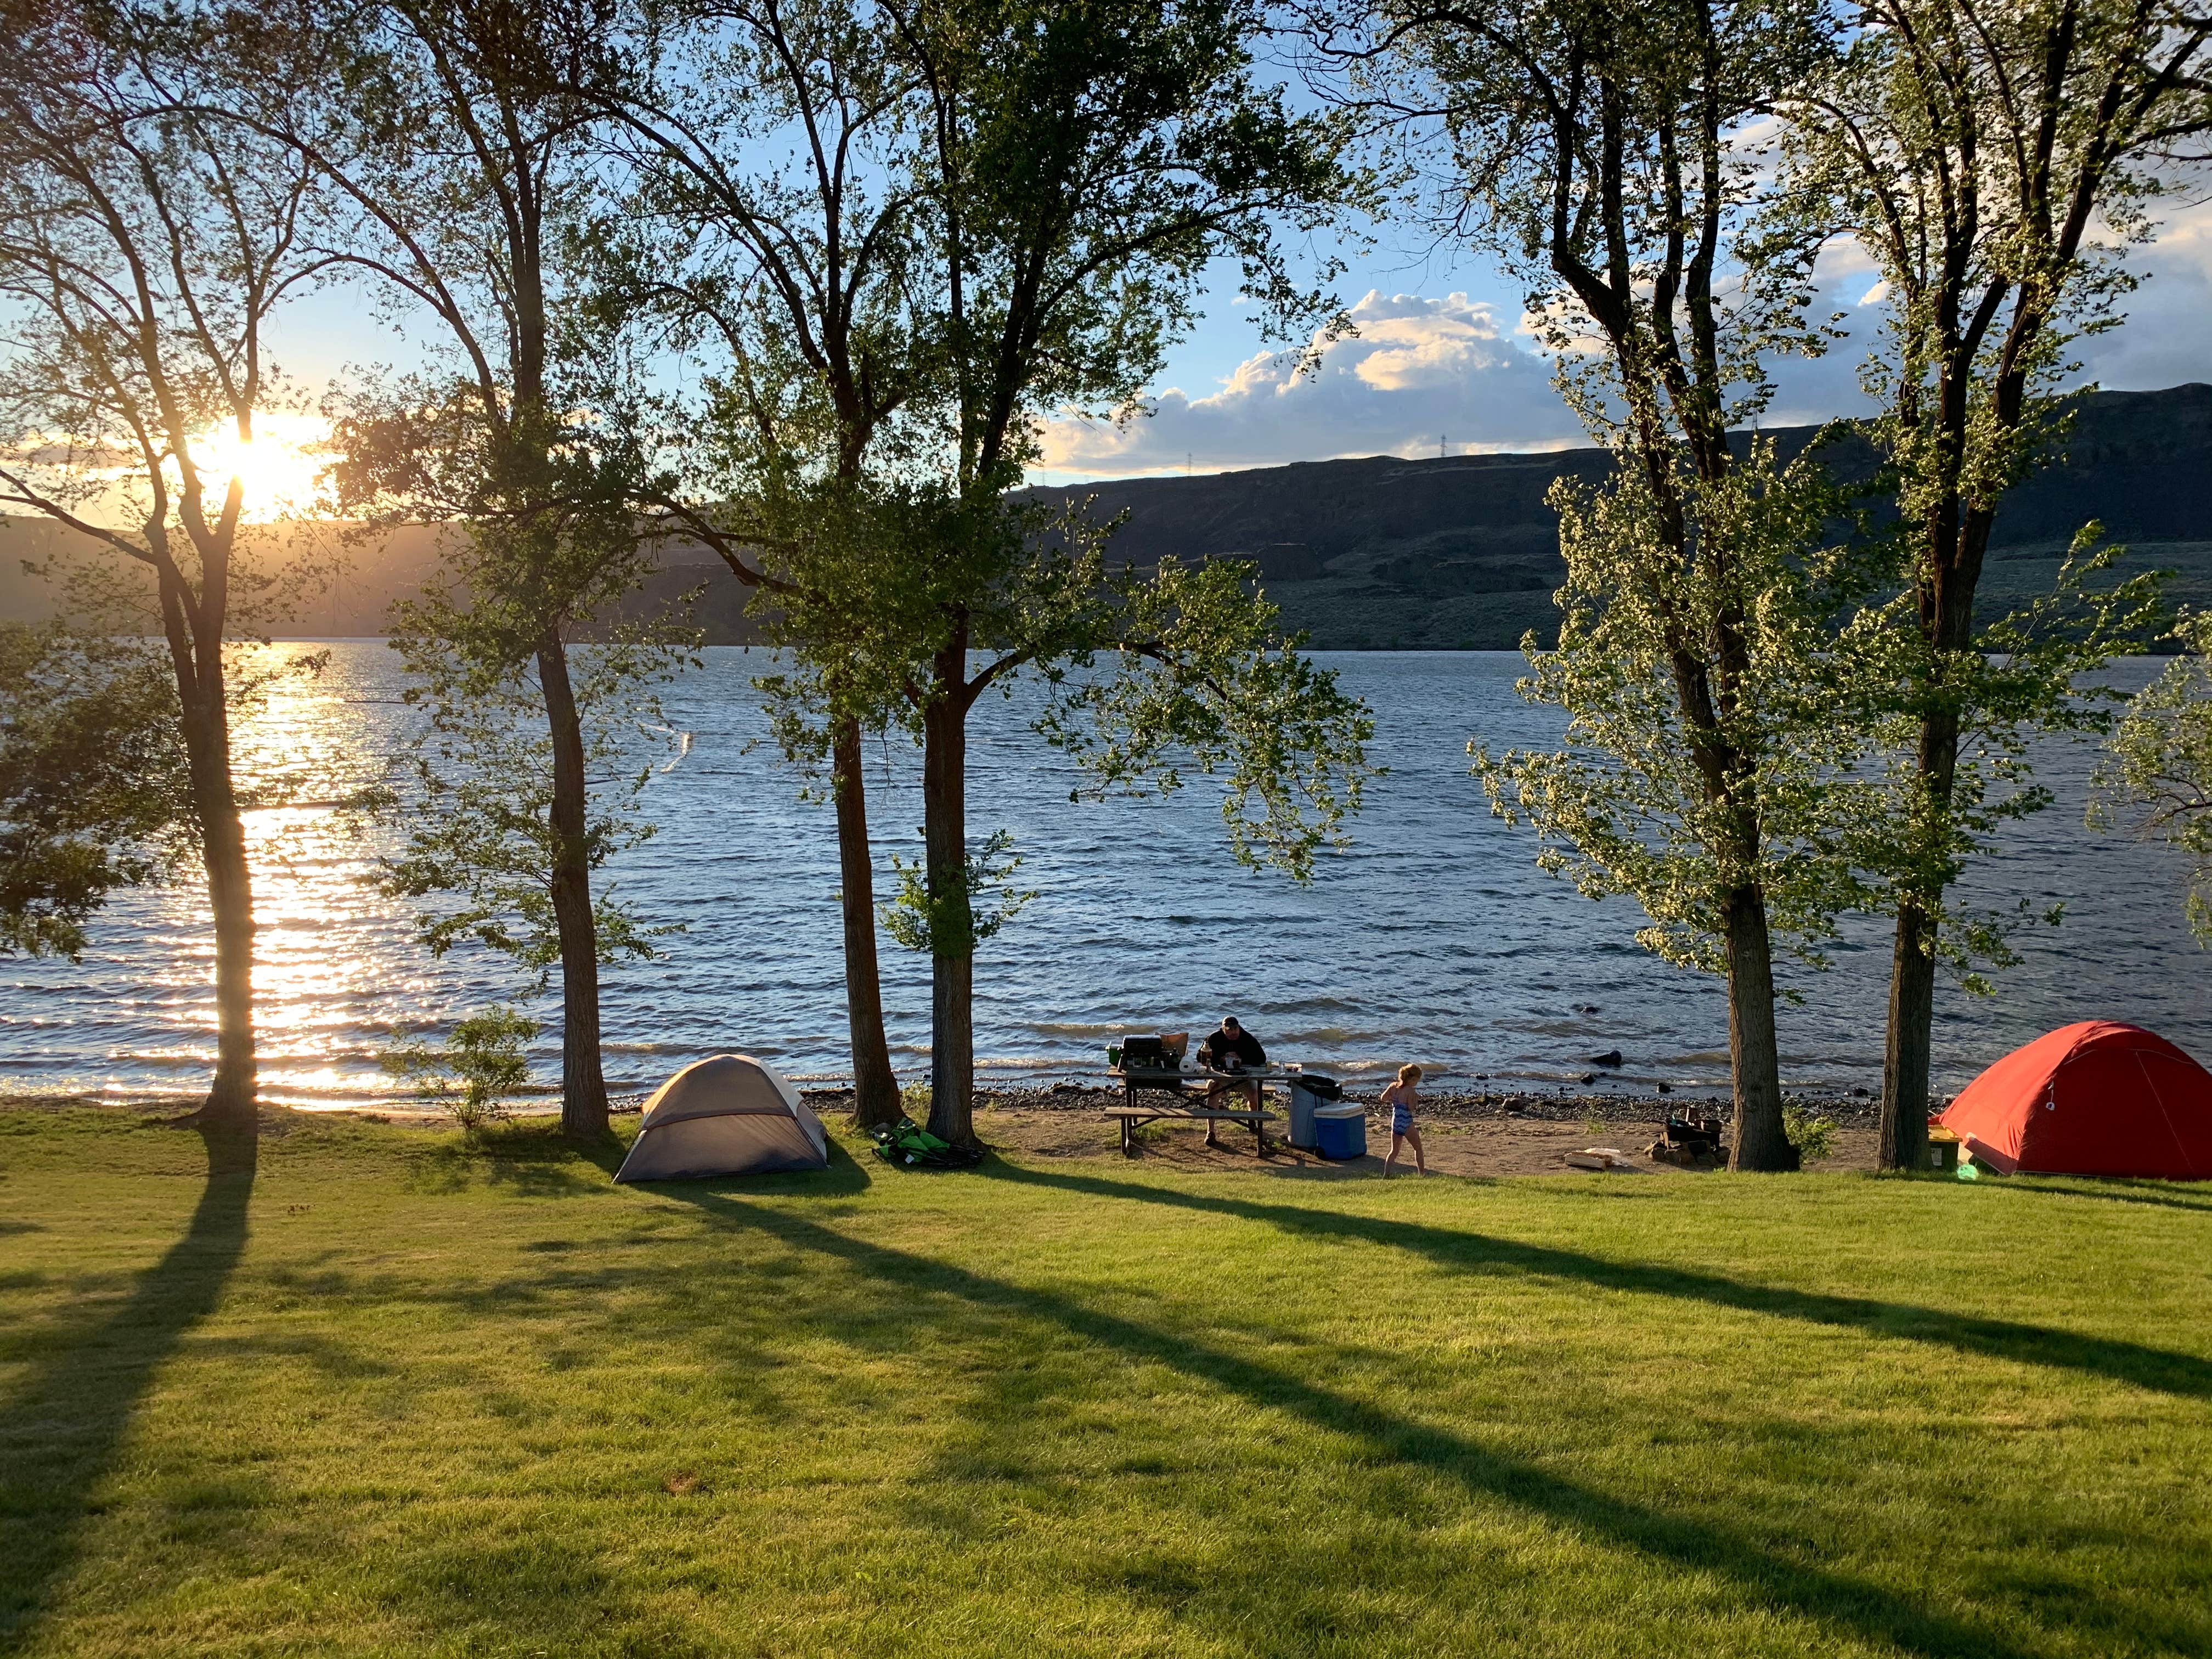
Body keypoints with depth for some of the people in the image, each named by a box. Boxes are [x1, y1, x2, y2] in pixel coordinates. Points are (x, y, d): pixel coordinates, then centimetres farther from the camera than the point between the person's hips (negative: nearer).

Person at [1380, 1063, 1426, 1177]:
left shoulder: (1394, 1086, 1)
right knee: (1418, 1148, 15)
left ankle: (1386, 1174, 4)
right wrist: (1416, 1099, -2)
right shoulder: (1410, 1091, -17)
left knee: (1394, 1151, 16)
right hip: (1407, 1124, -6)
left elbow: (1383, 1098, 10)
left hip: (1395, 1123, 6)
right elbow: (1411, 1108, -18)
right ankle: (1422, 1173, 20)